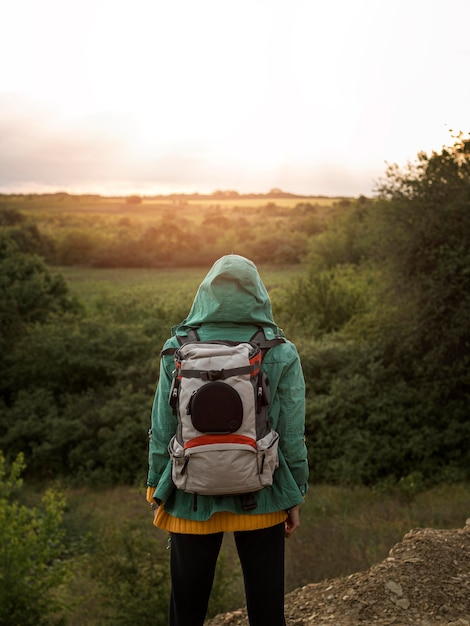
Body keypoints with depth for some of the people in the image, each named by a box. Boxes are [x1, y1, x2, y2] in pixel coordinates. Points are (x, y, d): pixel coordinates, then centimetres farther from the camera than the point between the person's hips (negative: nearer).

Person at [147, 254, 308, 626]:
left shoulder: (177, 351, -7)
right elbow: (292, 434, -7)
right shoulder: (281, 354, -9)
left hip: (192, 498, 1)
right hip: (261, 498, 0)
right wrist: (294, 497, 5)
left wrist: (157, 492, 8)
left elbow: (162, 428, -3)